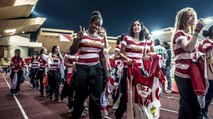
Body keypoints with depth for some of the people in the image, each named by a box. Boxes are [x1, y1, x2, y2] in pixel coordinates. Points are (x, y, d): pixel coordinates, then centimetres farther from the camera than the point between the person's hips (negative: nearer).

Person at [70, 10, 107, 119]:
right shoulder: (81, 34, 2)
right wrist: (78, 39, -14)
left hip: (96, 69, 3)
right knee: (80, 97, 8)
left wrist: (105, 72, 13)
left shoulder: (100, 39, 12)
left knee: (96, 99, 4)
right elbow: (72, 52, -1)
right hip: (82, 69, -3)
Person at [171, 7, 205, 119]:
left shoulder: (189, 34, 21)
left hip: (189, 74, 10)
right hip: (183, 75, -9)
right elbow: (188, 48, -24)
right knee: (194, 109, -9)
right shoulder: (179, 33, -6)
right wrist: (197, 31, -20)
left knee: (185, 106, 15)